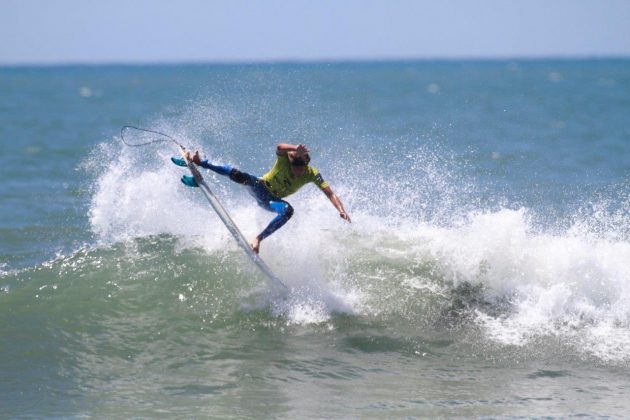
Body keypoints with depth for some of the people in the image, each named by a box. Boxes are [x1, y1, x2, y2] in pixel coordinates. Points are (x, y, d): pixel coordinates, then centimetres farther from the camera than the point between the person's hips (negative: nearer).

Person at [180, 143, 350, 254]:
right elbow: (279, 147, -47)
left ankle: (259, 238, -23)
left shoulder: (312, 174, -20)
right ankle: (198, 162, -15)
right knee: (238, 175, -31)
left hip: (270, 200, 2)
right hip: (259, 188, -2)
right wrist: (295, 149, -67)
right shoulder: (284, 160, -24)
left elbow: (330, 193, -25)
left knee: (287, 211, -32)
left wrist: (341, 209, -42)